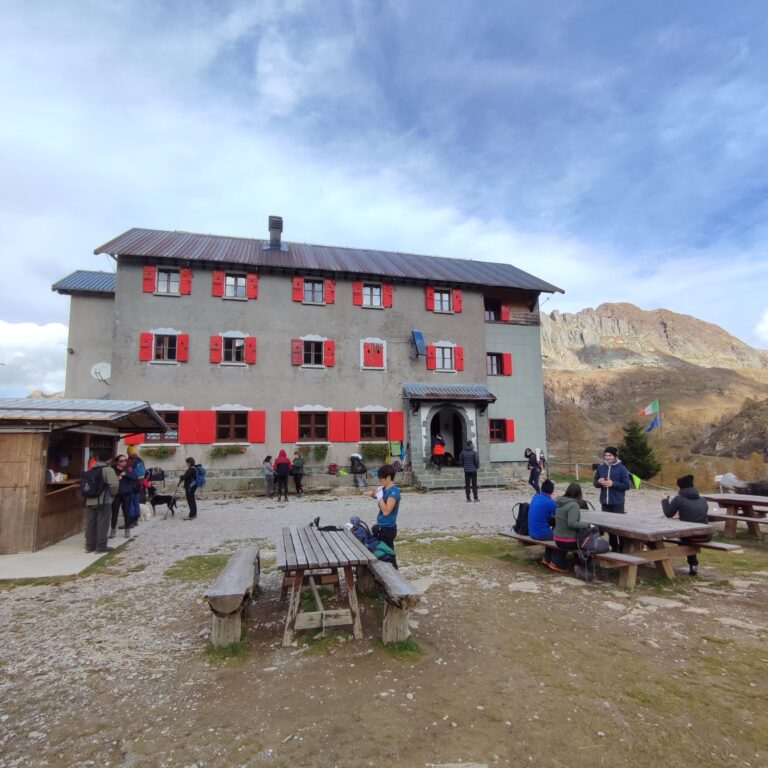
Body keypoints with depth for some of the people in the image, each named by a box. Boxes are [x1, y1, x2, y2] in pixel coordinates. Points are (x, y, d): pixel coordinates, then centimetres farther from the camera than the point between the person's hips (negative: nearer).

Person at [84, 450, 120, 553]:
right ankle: (101, 546, 1)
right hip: (103, 501, -6)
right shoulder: (108, 469, -8)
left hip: (90, 501, 6)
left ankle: (90, 545, 19)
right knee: (102, 524, -1)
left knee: (90, 524, 12)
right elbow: (114, 484, -18)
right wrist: (112, 493, -1)